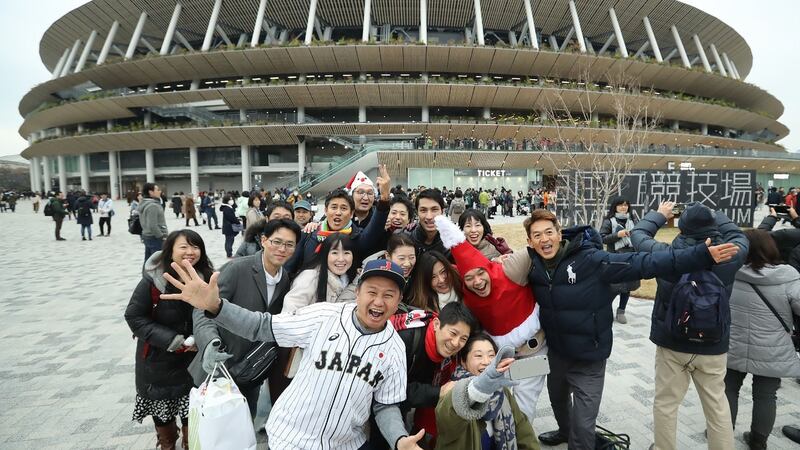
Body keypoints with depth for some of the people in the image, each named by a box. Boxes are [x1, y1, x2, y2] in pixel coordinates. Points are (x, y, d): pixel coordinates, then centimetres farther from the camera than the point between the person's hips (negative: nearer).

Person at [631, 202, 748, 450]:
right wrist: (714, 215, 21)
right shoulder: (729, 255, -12)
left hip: (672, 343, -2)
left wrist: (659, 215, 15)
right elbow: (739, 236, 12)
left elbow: (637, 233, 0)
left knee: (665, 404, 13)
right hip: (714, 346, 2)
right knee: (717, 407, 18)